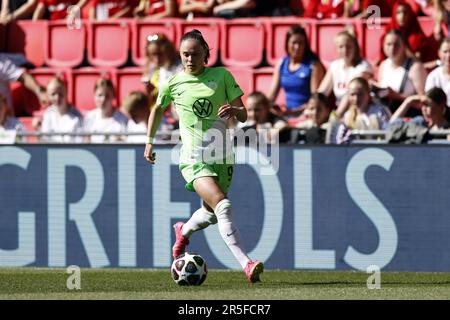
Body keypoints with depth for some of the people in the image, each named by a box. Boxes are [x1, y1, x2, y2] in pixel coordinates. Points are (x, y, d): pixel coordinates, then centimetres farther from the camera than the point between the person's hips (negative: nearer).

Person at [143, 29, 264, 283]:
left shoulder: (222, 76, 2)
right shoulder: (173, 83, 1)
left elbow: (243, 116, 3)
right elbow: (158, 110, 22)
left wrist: (234, 110, -20)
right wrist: (150, 143, 23)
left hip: (222, 156, 3)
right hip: (194, 158, -3)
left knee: (212, 213, 17)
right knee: (223, 205, -24)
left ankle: (184, 232, 52)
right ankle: (247, 265, -32)